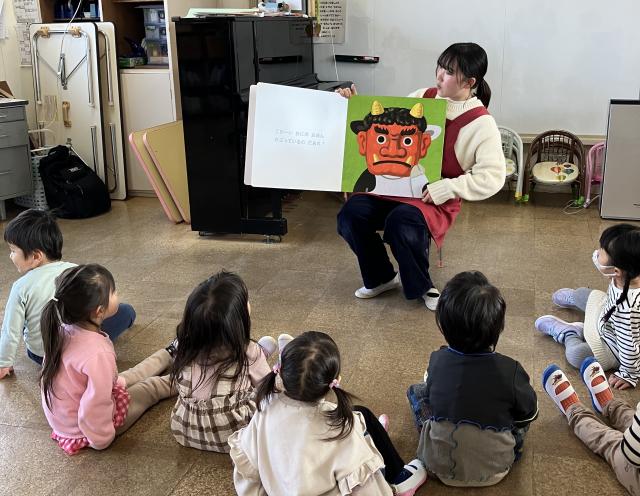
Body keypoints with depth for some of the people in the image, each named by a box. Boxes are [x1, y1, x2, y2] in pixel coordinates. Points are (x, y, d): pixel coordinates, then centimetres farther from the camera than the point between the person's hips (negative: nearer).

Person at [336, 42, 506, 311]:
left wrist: (445, 188, -22)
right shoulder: (422, 98, 5)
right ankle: (382, 277, 7)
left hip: (436, 200, -5)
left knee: (401, 223, -35)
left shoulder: (481, 123, -10)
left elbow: (492, 177, -15)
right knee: (351, 213, -19)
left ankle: (421, 286, -4)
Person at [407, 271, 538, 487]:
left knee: (416, 391, 19)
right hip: (493, 470, 0)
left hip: (440, 465, 1)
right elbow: (529, 413, -5)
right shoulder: (510, 371, -25)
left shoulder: (437, 360, -18)